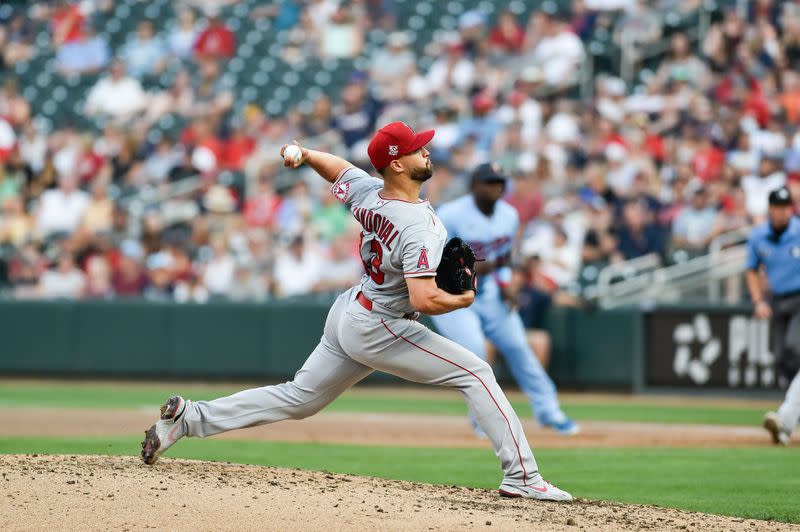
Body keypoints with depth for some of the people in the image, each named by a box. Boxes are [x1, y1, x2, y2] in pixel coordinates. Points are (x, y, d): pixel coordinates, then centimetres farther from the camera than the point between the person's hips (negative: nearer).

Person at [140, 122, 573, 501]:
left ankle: (189, 417, 12)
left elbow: (336, 168, 19)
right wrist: (462, 300, -16)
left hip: (347, 314, 8)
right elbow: (423, 300, -33)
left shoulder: (366, 191, -2)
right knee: (475, 373, -6)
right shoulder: (419, 227, -27)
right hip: (381, 330, -8)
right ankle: (521, 476, -12)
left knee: (298, 399, 17)